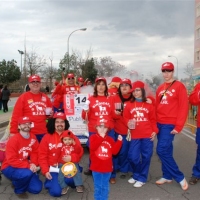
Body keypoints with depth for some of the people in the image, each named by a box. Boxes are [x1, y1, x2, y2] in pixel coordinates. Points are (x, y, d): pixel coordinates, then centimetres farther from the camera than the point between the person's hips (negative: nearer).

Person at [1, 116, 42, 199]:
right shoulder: (13, 140, -22)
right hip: (10, 167, -6)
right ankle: (19, 189, -4)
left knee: (37, 188, -6)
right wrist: (28, 165, -31)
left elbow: (35, 152, 2)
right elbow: (12, 160, -26)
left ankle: (19, 182, 20)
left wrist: (33, 164, -18)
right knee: (27, 173, -37)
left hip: (26, 167, 6)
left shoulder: (33, 137, -3)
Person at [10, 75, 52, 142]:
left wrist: (50, 113, 1)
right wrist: (13, 132, -11)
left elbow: (51, 111, 24)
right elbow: (16, 116, -7)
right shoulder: (23, 97, -3)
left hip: (44, 133, 5)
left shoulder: (45, 97, 10)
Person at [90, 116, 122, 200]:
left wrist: (119, 141, -12)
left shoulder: (110, 139, 4)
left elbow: (114, 151, -4)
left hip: (107, 168, 3)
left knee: (105, 187, 14)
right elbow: (93, 147, -23)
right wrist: (101, 137, -24)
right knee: (98, 187, 8)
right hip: (96, 168, -2)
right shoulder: (93, 137, -5)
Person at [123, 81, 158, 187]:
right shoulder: (129, 104, 5)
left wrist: (154, 131, -3)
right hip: (135, 135, 0)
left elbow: (153, 119, 6)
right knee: (132, 157, -2)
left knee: (146, 157, 3)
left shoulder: (149, 104, 4)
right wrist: (128, 123, -13)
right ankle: (136, 175, 25)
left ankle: (141, 178, 20)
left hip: (147, 135, 0)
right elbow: (125, 118, 7)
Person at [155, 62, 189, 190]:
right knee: (166, 151, 12)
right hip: (160, 124, 6)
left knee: (162, 150, -11)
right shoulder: (160, 88, 13)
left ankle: (180, 177, 4)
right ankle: (167, 176, 26)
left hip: (170, 125, -6)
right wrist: (154, 123, 8)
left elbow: (184, 107, -11)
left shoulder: (179, 86, -6)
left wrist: (178, 126, -15)